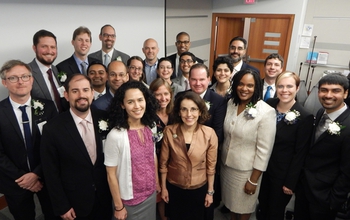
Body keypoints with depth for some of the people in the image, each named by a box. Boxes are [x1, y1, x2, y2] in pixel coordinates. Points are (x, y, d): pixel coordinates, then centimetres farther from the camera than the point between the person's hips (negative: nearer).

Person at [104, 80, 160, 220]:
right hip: (129, 200, -5)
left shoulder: (151, 127, -8)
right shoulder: (115, 136, -24)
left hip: (151, 194, 5)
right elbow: (111, 175, -15)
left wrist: (157, 183, 11)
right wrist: (118, 207, -8)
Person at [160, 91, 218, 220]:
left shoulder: (209, 134, -18)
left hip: (199, 188, 0)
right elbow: (163, 162, -6)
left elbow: (211, 165, -7)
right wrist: (163, 187, 1)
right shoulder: (169, 131, -17)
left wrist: (210, 191, 0)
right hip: (174, 188, 1)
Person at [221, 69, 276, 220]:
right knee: (231, 201, 24)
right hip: (226, 165, 5)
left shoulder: (266, 112, -20)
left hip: (246, 170, -4)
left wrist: (253, 180, -14)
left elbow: (264, 150, -17)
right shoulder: (230, 104, -4)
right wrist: (221, 159, 10)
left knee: (243, 206, 18)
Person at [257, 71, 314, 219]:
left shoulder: (305, 117, -17)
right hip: (262, 167, 4)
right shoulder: (269, 105, -6)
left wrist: (290, 182, -10)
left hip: (283, 174, -4)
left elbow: (300, 153, -13)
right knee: (262, 206, 22)